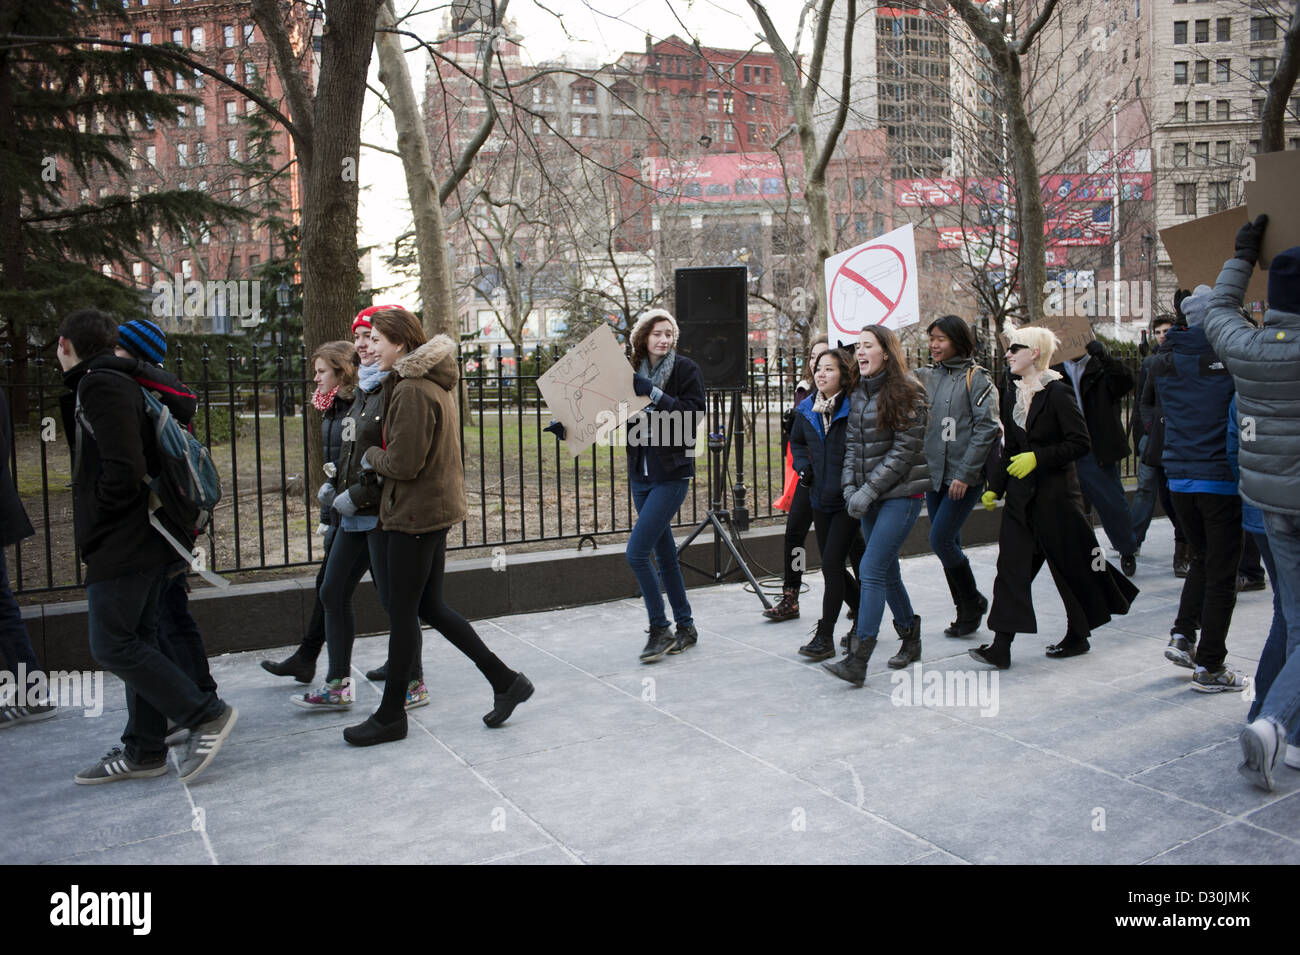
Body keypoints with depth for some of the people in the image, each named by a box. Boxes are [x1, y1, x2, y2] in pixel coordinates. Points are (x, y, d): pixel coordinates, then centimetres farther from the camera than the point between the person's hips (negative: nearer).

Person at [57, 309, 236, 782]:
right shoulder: (120, 383, 17)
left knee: (113, 645, -6)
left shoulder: (101, 386, -15)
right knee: (137, 642, 13)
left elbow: (124, 469, -24)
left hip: (121, 544, -10)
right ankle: (143, 751, 21)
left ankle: (206, 715, -2)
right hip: (142, 540, 10)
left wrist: (94, 518, -10)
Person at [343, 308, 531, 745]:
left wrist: (369, 456, -3)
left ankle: (391, 716, 15)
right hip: (435, 509, 10)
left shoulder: (412, 392, -19)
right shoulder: (434, 383, 12)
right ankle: (505, 681, 20)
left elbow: (402, 464, -21)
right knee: (431, 608, 16)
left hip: (414, 514, -10)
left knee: (402, 613, 1)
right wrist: (380, 458, 10)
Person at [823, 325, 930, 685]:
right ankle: (910, 638, 32)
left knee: (872, 570, -14)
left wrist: (868, 491, -17)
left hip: (902, 493, -7)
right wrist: (850, 487, -4)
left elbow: (905, 449, -14)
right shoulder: (859, 393, 13)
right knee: (887, 571, 14)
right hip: (870, 497, 7)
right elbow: (852, 445, 11)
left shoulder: (907, 391, -9)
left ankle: (857, 660, -14)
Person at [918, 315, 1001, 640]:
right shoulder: (927, 377, 10)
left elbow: (987, 427, -12)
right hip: (934, 476, 6)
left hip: (964, 478, -6)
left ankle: (973, 602, 11)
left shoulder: (975, 378, -7)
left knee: (940, 540, -10)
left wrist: (964, 473, -16)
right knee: (948, 545, 9)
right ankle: (966, 612, 22)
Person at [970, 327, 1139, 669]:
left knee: (1069, 564, 8)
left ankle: (1078, 636, 27)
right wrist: (995, 486, 12)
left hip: (1056, 491, -6)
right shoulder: (1012, 395, 10)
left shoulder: (1058, 392, -11)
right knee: (1011, 567, -2)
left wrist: (1038, 457, -19)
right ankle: (1001, 646, -3)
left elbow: (1080, 443, -14)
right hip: (1021, 494, 6)